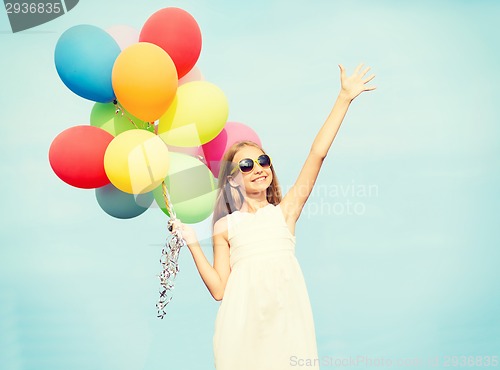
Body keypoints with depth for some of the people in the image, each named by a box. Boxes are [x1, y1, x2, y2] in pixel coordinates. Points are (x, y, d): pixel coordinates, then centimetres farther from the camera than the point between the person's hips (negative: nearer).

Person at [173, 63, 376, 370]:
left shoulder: (284, 211, 9)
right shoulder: (225, 226, 10)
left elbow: (317, 154, 4)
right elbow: (219, 289, 4)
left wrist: (344, 98, 1)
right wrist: (193, 245, -1)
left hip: (285, 316, 0)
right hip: (244, 319, 0)